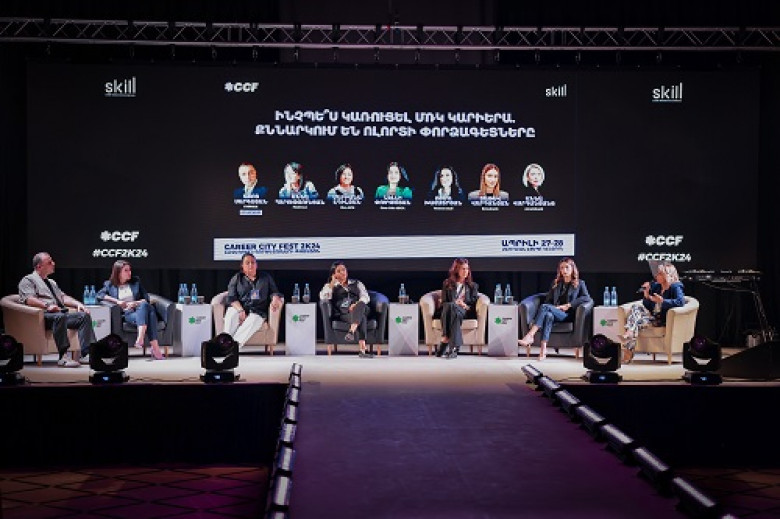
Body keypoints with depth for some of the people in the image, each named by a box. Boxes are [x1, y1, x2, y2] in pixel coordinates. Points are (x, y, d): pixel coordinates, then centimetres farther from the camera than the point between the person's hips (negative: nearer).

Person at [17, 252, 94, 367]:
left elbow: (63, 297, 25)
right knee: (60, 316, -39)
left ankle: (86, 354, -28)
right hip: (44, 316, -8)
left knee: (84, 315, -17)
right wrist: (47, 305, -26)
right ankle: (63, 357, -44)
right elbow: (28, 299, -10)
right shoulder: (28, 280, 7)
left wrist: (78, 304, 5)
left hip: (61, 315, 8)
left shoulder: (51, 282, 33)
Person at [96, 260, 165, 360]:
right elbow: (99, 295, 1)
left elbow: (146, 299, 16)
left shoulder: (136, 281, 20)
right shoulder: (110, 284, 17)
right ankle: (155, 348, -50)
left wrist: (136, 303, -6)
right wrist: (117, 301, -9)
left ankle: (140, 338, -54)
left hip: (140, 310, 2)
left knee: (144, 305, -39)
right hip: (127, 314, -2)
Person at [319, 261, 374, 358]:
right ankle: (363, 349, -56)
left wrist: (357, 305, -13)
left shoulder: (357, 283, 26)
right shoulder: (330, 286, 23)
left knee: (360, 305, -38)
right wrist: (333, 283, 5)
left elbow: (366, 297, 8)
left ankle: (351, 332, -61)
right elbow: (323, 297, 1)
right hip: (343, 314, -2)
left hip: (359, 310, 2)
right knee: (361, 318, -38)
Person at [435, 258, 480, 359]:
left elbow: (474, 303, 14)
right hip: (448, 310, 0)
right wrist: (455, 303, -7)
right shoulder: (447, 284, 25)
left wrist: (465, 305, -8)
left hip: (465, 312, 0)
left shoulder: (472, 285, 27)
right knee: (449, 305, -40)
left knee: (454, 310, -39)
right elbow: (444, 302, 14)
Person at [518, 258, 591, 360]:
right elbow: (548, 300, 21)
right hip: (554, 313, 3)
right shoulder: (556, 283, 26)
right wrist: (554, 308, -3)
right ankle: (543, 348, -51)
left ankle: (530, 336, -44)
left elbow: (586, 298, -3)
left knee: (544, 307, -31)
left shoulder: (579, 284, 15)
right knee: (548, 315, -37)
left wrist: (568, 305, -11)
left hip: (568, 315, -3)